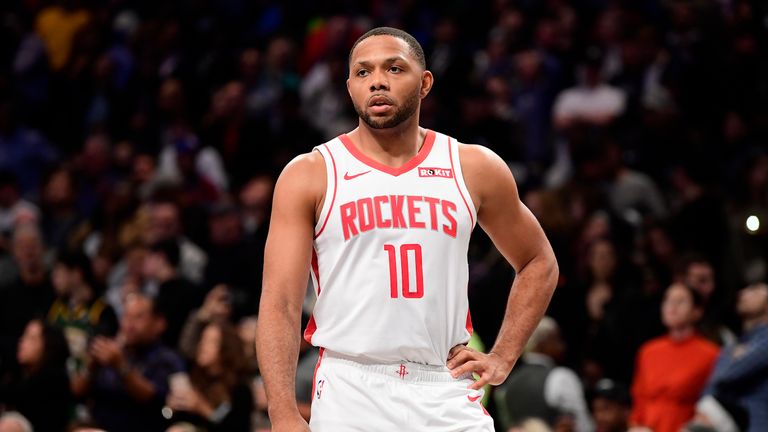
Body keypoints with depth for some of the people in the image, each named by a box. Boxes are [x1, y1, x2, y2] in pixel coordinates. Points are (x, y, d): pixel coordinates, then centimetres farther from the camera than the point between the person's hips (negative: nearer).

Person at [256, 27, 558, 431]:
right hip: (350, 394, -2)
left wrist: (502, 357, 8)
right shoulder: (309, 176, 1)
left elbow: (538, 263, 21)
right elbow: (280, 303, -6)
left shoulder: (474, 168, 7)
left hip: (447, 396, 2)